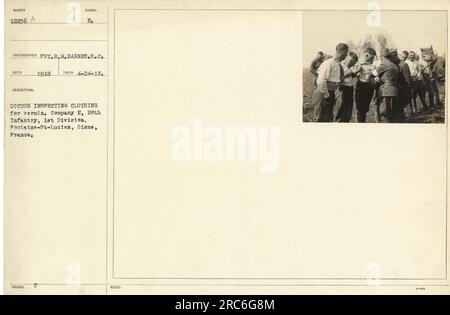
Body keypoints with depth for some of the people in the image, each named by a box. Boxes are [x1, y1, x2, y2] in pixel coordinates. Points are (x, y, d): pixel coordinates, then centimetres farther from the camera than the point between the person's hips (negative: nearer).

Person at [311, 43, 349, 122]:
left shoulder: (339, 64, 8)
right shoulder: (330, 63, -18)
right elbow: (321, 81, -25)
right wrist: (326, 95, -19)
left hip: (330, 93, 9)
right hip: (322, 95, -9)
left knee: (328, 119, 15)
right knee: (320, 119, -3)